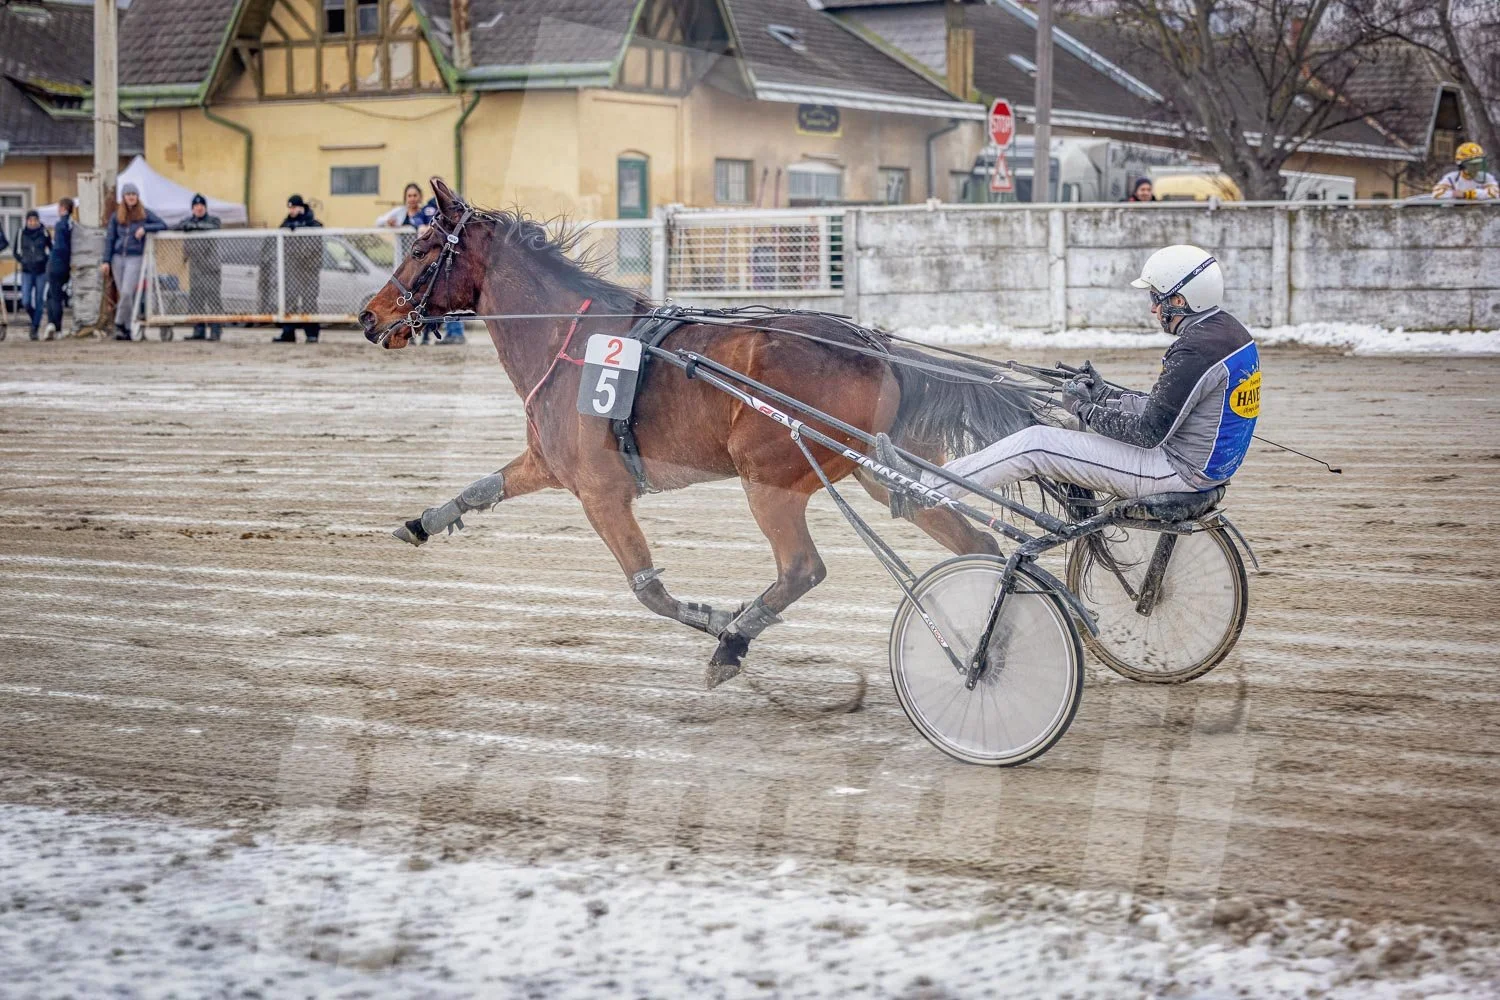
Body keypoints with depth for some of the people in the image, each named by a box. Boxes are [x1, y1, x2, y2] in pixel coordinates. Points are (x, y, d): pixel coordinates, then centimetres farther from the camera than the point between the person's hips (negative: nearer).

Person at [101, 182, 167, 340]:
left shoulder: (145, 213, 4)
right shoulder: (116, 216, 9)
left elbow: (162, 225, 0)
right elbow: (110, 239, 9)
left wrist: (145, 228, -15)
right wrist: (106, 261, 2)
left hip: (135, 258, -3)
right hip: (118, 258, 3)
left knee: (127, 293, -16)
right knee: (124, 294, 4)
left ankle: (120, 324, -4)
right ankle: (128, 327, 9)